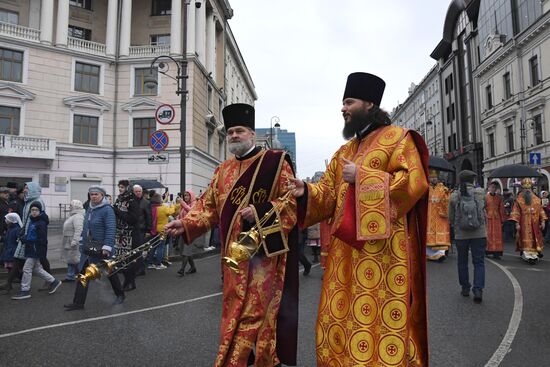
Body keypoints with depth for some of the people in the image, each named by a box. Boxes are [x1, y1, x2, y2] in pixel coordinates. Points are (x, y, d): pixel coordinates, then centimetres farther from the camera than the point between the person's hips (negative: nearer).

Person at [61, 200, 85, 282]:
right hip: (69, 243, 11)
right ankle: (70, 276, 25)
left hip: (75, 244, -11)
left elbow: (78, 230, -30)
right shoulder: (73, 216, 16)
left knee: (77, 260, -4)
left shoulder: (78, 216, -20)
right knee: (70, 260, 16)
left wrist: (74, 242, -33)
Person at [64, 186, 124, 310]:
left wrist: (107, 247, -27)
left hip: (101, 249, -7)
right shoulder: (89, 209, 9)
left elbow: (110, 230, -23)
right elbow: (85, 227, 18)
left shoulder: (107, 209, -16)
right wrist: (82, 242, 15)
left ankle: (120, 295, 30)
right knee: (83, 273, 5)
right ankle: (78, 302, 13)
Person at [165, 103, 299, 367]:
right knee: (235, 309, 12)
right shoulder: (223, 171, 15)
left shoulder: (275, 162, -3)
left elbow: (291, 200, -9)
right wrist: (185, 223, -3)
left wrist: (259, 212, -21)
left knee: (256, 309, -2)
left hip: (263, 249, -5)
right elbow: (208, 206, 12)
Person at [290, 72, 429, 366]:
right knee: (341, 318, 9)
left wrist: (362, 176, -13)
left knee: (383, 318, -2)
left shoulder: (397, 137, 1)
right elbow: (328, 194, 14)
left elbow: (414, 182, -13)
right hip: (346, 248, 6)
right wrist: (307, 192, -8)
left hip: (383, 248, -6)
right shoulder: (344, 151, 20)